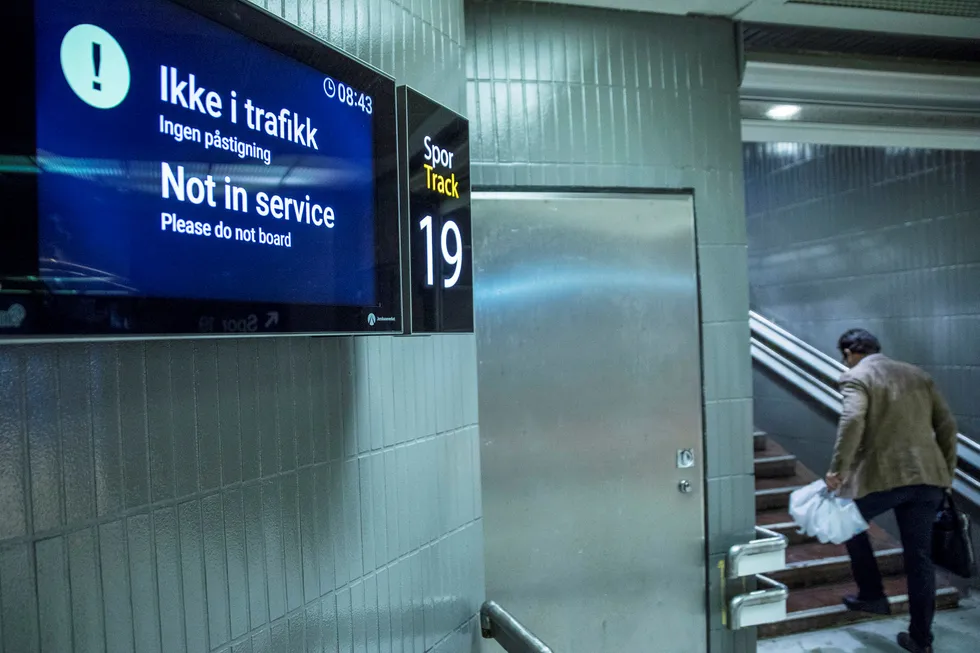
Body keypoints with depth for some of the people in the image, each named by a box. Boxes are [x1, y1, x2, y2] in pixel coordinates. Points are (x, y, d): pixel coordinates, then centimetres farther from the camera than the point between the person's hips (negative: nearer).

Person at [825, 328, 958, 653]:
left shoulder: (856, 377, -3)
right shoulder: (918, 374, 17)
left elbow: (852, 421, -22)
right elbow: (947, 425, 16)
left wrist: (838, 469, -19)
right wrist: (947, 471, 23)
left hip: (882, 476, -6)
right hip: (928, 477, 6)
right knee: (920, 556, 12)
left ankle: (872, 596, 25)